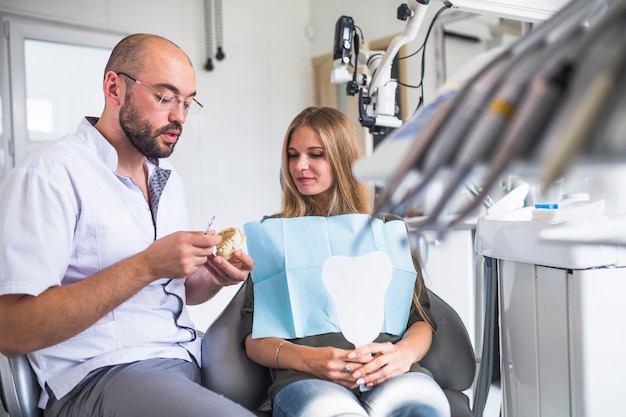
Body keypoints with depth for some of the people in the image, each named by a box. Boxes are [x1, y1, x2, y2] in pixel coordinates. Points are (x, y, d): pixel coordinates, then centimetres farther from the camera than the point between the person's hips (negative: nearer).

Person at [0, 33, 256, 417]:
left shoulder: (169, 179, 14)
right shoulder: (52, 173, -11)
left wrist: (214, 277, -3)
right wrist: (145, 267, -24)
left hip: (188, 356, 7)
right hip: (98, 375, -7)